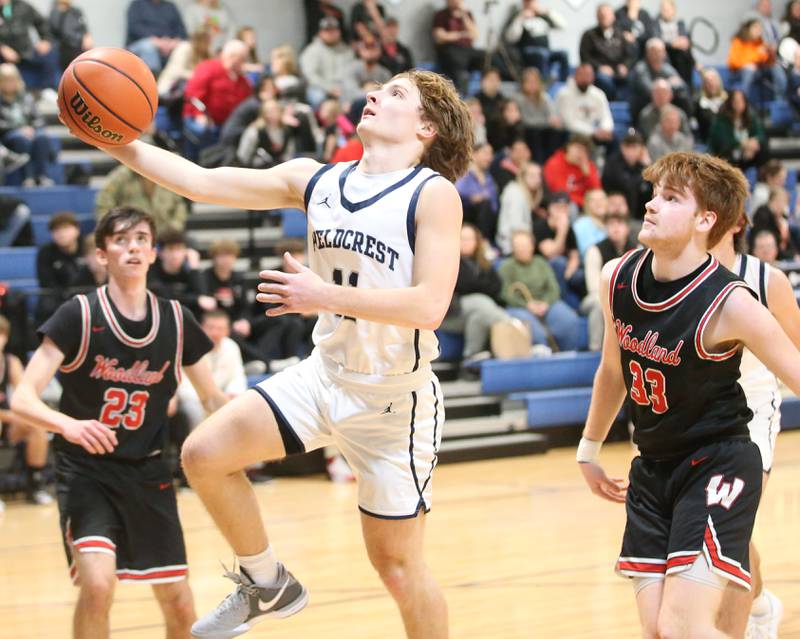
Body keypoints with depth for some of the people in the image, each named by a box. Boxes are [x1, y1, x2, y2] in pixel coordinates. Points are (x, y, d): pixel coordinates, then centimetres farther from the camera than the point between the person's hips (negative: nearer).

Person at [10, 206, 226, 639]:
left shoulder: (176, 320, 0)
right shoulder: (79, 315, -11)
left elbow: (212, 400, 12)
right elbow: (22, 399, -18)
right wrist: (68, 424, -38)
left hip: (148, 473, 4)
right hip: (86, 471, -4)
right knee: (98, 582, -27)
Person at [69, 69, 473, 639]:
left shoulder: (434, 194, -16)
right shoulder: (315, 180, 2)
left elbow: (429, 306, -26)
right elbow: (204, 182, 1)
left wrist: (325, 296, -28)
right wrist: (119, 143, -8)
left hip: (396, 398, -6)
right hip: (326, 373, 6)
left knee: (396, 561, 2)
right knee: (205, 454, -6)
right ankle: (267, 585, 16)